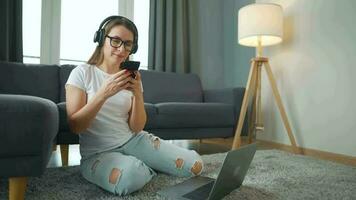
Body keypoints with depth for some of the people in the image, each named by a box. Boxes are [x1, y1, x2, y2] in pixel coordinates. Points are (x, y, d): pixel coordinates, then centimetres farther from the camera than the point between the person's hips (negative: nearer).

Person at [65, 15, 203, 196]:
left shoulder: (132, 78, 6)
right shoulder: (81, 73, -5)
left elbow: (137, 128, -2)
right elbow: (75, 126, -13)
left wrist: (137, 95, -19)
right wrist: (104, 93, -25)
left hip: (134, 141, 4)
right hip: (98, 152, -3)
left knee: (195, 165, -10)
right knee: (131, 177, -37)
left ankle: (142, 167, 14)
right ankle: (146, 169, 0)